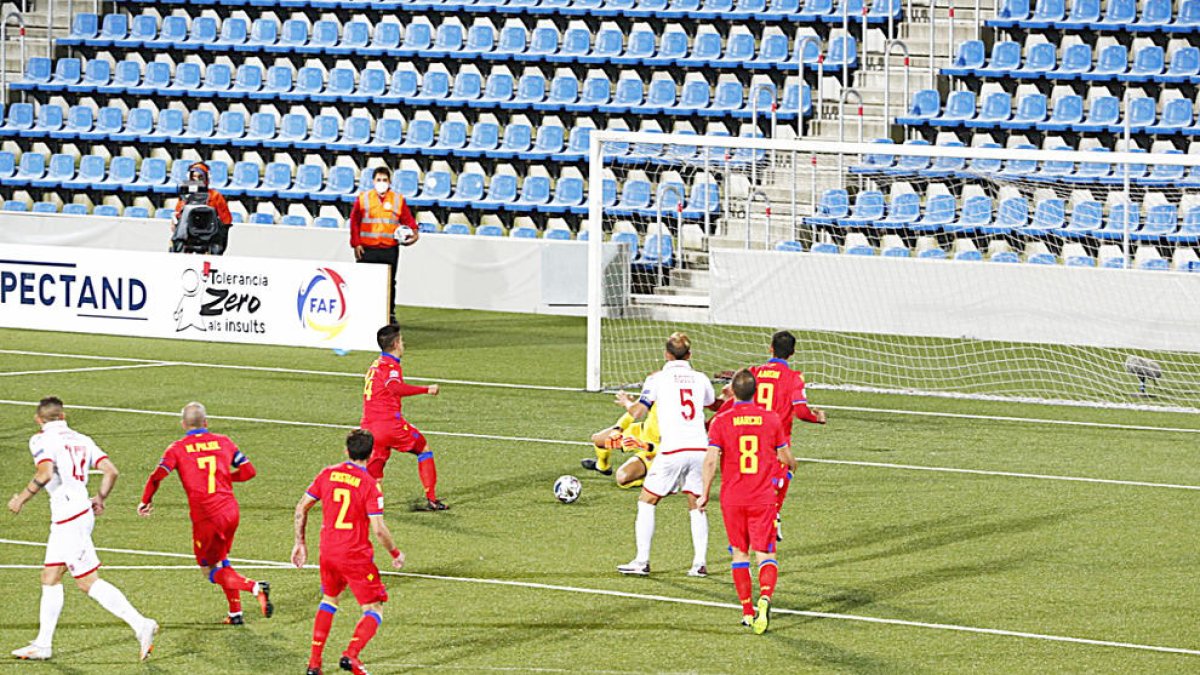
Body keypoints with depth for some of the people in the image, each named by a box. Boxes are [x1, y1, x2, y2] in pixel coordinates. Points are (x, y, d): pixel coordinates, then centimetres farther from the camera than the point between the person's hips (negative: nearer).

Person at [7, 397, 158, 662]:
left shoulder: (42, 440, -6)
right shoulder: (80, 439, 14)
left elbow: (45, 473, -23)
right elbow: (111, 471, 6)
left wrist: (22, 499, -11)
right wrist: (100, 499, 21)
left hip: (68, 518, -8)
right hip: (82, 511, 9)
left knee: (89, 582, -8)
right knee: (50, 578, 16)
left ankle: (140, 624, -16)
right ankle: (43, 644, 19)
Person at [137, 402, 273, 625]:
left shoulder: (177, 449, -1)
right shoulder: (223, 442, 8)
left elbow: (157, 476, -11)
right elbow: (249, 471, 10)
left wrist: (146, 501, 4)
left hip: (205, 517, -4)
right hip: (230, 511, 4)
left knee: (210, 570, 6)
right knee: (221, 561, 25)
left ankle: (254, 587, -17)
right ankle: (235, 612, 20)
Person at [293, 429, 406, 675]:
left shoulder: (328, 474, 2)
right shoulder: (369, 484, -13)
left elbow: (301, 508, 6)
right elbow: (378, 529, -16)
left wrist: (300, 542, 17)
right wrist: (395, 553, 1)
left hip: (328, 551, 5)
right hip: (356, 556, -5)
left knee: (329, 599, 27)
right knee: (374, 610, 6)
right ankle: (351, 654, -17)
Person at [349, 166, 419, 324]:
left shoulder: (398, 200, 6)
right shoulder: (363, 198, 3)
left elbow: (407, 219, 8)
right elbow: (354, 222, 4)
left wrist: (414, 231, -12)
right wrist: (356, 243, -2)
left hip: (390, 250, 1)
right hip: (367, 250, -1)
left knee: (389, 284, 8)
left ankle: (390, 314, 17)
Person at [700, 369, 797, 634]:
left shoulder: (721, 421, -4)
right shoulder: (771, 419, 0)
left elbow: (711, 460, -12)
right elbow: (785, 457, 9)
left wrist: (705, 493, -3)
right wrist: (792, 464, 32)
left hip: (732, 499, 0)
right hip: (763, 499, 0)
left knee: (739, 553, 13)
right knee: (765, 555, -1)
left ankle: (747, 612, 13)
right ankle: (765, 597, -29)